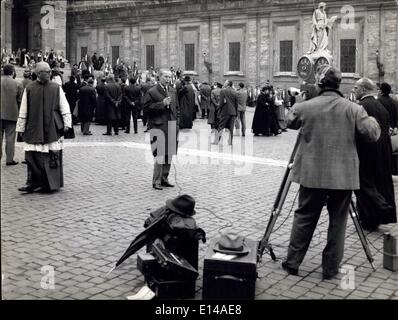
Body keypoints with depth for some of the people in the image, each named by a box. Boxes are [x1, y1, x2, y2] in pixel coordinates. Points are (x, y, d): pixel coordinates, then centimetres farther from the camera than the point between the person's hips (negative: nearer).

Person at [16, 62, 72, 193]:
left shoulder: (56, 88, 3)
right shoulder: (29, 89, 3)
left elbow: (64, 108, 4)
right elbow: (23, 111, 6)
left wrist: (67, 123, -5)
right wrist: (21, 128, 5)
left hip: (53, 129, 0)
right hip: (34, 129, 1)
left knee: (52, 156, 1)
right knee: (33, 157, -2)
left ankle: (52, 183, 10)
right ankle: (35, 182, 7)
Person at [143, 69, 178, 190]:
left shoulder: (172, 92, 18)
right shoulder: (152, 92, -4)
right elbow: (147, 107, -12)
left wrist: (176, 124, 13)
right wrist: (162, 104, -18)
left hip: (171, 127, 7)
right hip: (158, 127, -7)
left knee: (169, 155, 10)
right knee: (160, 155, -9)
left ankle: (164, 179, 21)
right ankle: (156, 181, -1)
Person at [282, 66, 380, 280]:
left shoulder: (304, 107, -6)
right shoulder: (353, 109, -6)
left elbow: (289, 123, 12)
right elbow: (372, 134, -6)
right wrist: (372, 120, 14)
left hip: (312, 174, 1)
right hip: (343, 176, 0)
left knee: (304, 218, 11)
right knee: (337, 222, 9)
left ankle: (292, 263, 17)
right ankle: (331, 268, 15)